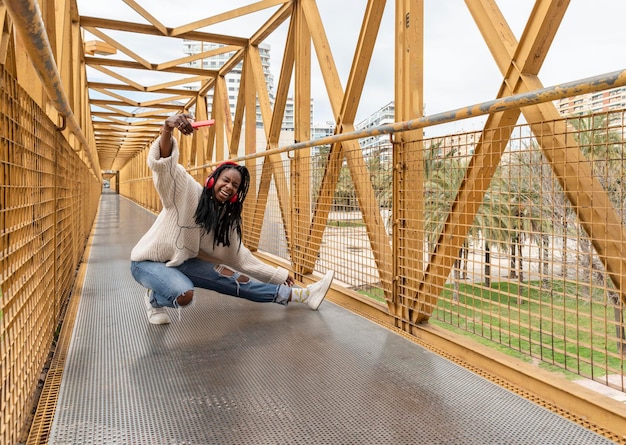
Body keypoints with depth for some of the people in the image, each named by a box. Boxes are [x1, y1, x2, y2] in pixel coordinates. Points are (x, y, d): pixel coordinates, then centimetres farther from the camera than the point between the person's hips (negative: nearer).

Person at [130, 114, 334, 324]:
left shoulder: (227, 218, -2)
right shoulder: (187, 191, -19)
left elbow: (240, 257, 6)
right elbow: (163, 163, -37)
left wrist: (279, 275, 5)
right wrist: (168, 128, -58)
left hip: (181, 262, 5)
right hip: (149, 262, -5)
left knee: (233, 280, -9)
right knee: (184, 294, -35)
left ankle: (299, 295, -5)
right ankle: (154, 299, -1)